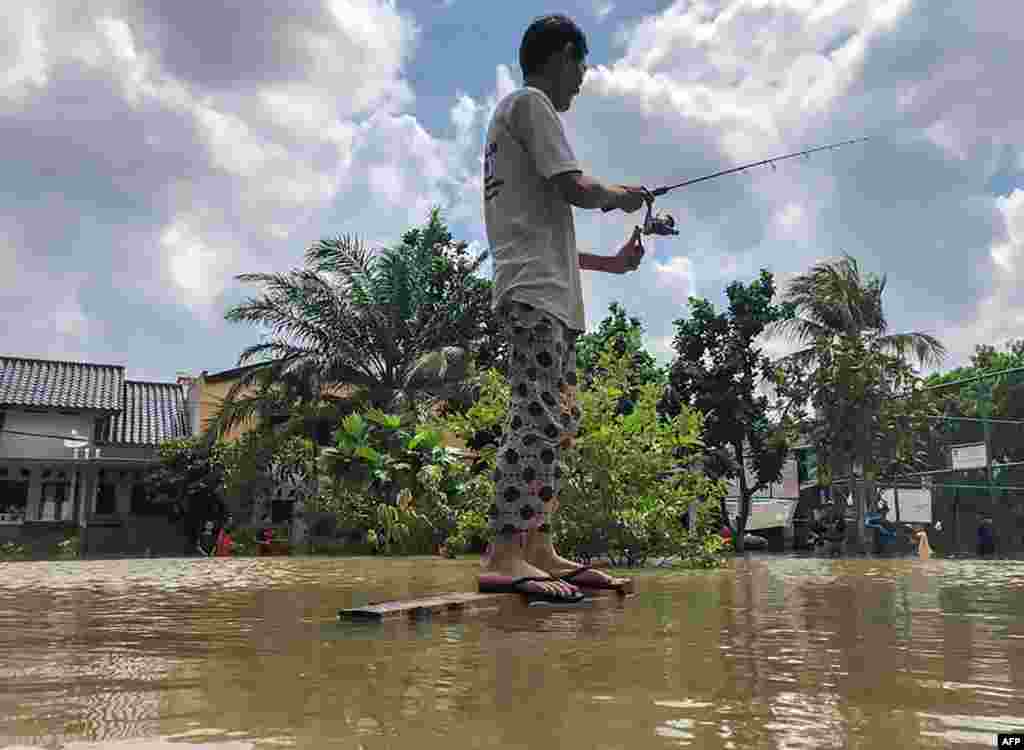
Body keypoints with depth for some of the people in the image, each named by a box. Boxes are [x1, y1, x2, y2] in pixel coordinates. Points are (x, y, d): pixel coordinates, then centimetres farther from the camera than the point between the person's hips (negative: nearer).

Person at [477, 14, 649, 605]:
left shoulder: (516, 113, 32)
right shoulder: (530, 102, 3)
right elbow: (573, 189, -12)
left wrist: (610, 263, 29)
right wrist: (622, 195, 8)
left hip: (549, 294, 10)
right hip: (535, 292, -10)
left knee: (560, 422, 5)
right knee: (538, 415, -19)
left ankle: (539, 550, 5)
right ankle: (505, 556, -23)